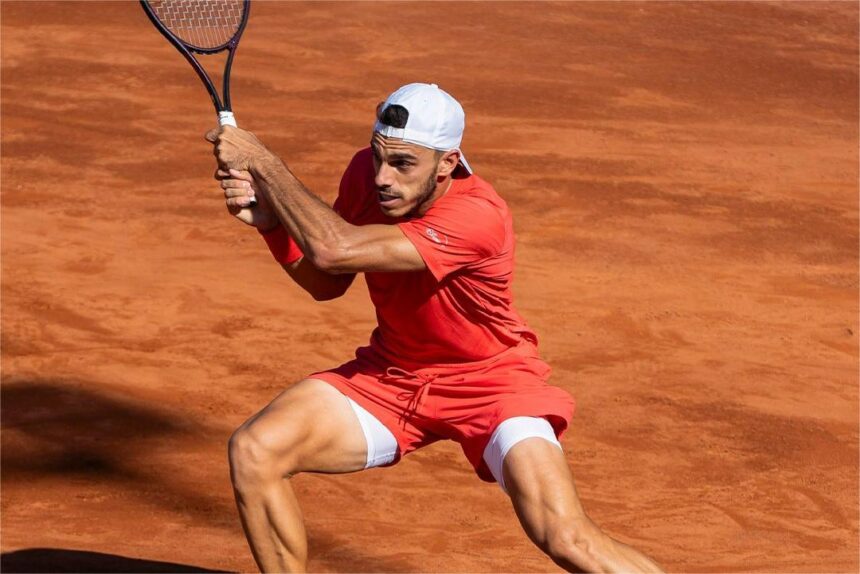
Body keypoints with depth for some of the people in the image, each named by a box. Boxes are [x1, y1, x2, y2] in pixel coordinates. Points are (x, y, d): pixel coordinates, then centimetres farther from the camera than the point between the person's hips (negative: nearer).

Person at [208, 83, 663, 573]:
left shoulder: (478, 217, -33)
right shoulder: (366, 173, -12)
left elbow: (334, 250, -40)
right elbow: (327, 283, 4)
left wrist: (262, 161, -30)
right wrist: (270, 221, -14)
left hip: (489, 381, -6)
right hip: (390, 374, 6)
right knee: (254, 451, -14)